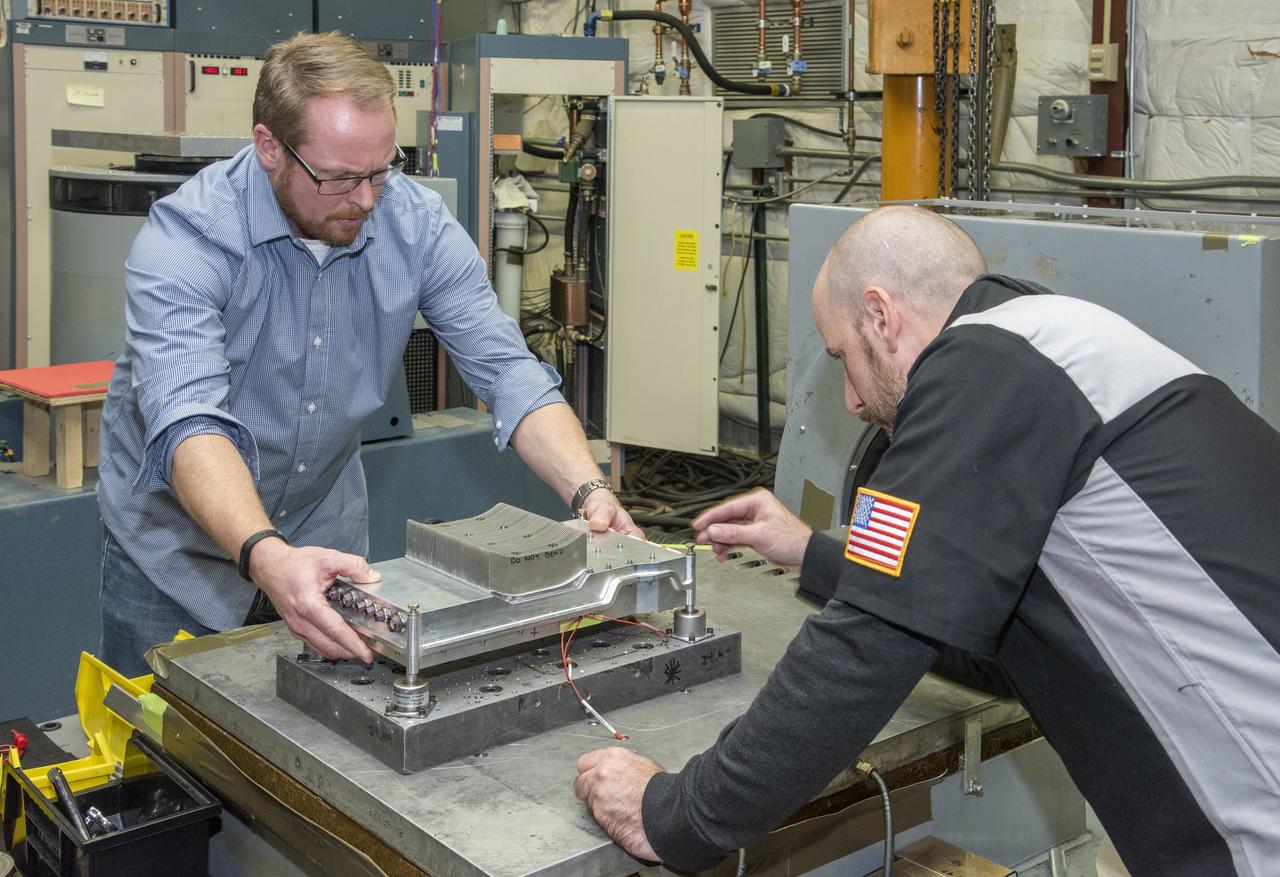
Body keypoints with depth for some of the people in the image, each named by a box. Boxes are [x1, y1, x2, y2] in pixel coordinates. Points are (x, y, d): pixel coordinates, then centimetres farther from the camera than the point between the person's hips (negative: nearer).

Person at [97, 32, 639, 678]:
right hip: (177, 542, -3)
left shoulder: (419, 225, -14)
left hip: (326, 528, 3)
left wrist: (590, 494, -31)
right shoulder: (185, 237, -26)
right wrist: (266, 558, -56)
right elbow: (187, 422, -39)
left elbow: (508, 373, -15)